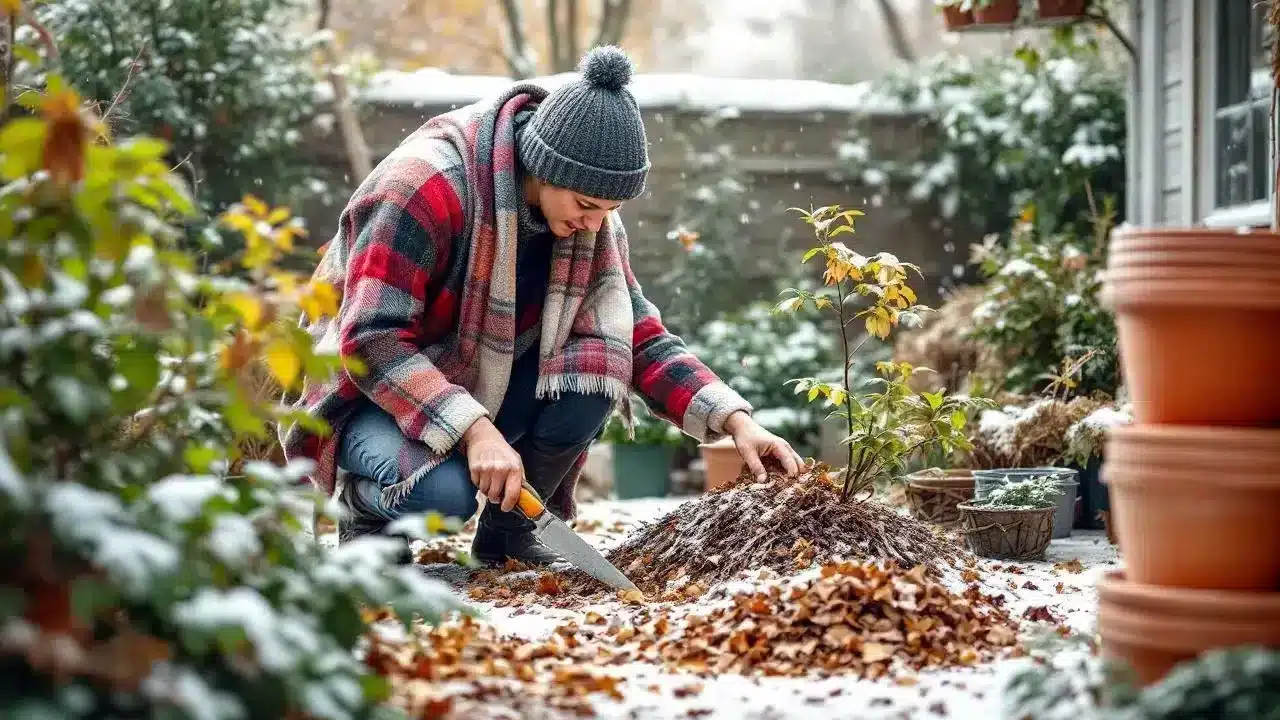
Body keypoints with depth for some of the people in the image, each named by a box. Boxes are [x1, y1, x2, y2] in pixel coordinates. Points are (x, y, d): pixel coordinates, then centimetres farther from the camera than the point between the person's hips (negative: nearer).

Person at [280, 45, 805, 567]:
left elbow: (643, 342, -6)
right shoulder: (426, 184, -27)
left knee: (597, 359, -21)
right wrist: (475, 429, -39)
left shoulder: (592, 221, -7)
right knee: (444, 490, -36)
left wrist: (736, 421, -20)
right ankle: (365, 504, 1)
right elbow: (372, 341, -30)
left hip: (483, 388, 6)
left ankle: (508, 528, -1)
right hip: (370, 393, -6)